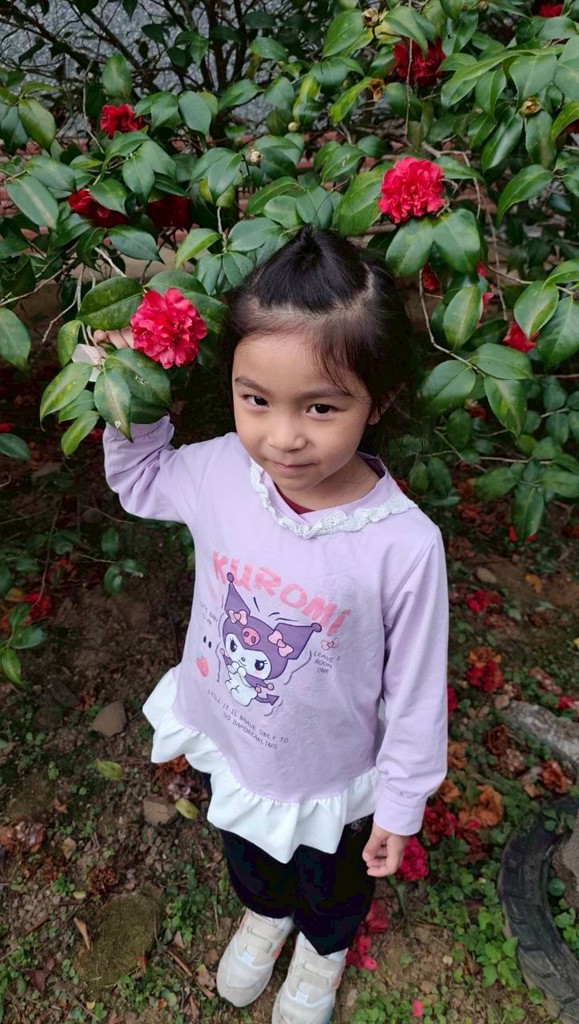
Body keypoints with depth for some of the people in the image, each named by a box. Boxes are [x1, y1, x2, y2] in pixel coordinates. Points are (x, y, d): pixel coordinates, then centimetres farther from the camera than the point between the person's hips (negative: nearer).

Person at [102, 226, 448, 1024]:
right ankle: (265, 913, 72)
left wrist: (399, 805, -7)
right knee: (248, 853, 36)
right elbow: (137, 479, 0)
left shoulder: (404, 545, -36)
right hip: (230, 745, 4)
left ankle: (324, 947, 69)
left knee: (330, 878, 32)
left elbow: (415, 695, -20)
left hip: (331, 776, -3)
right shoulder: (220, 471, -25)